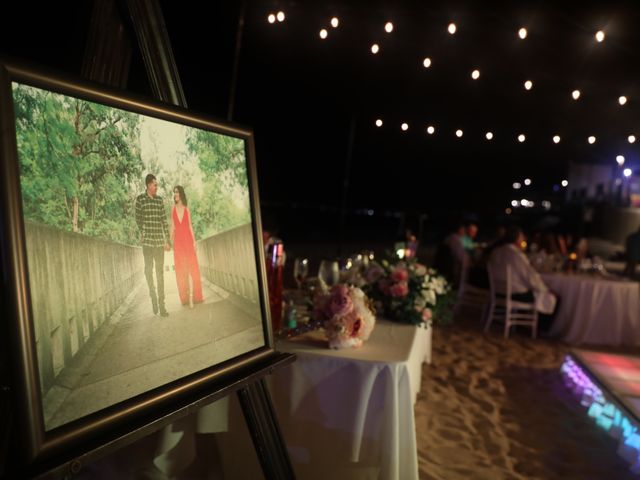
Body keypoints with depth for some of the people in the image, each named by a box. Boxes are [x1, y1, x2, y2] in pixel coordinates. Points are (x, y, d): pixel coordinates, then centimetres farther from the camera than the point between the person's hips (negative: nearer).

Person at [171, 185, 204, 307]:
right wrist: (170, 241, -1)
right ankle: (185, 298, 8)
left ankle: (197, 296, 10)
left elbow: (190, 225, 7)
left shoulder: (186, 209, 8)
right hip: (178, 240, 0)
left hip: (188, 238, 1)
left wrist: (194, 241, 0)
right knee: (180, 269, 2)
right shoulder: (173, 209, 6)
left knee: (193, 267, 1)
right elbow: (172, 227, 6)